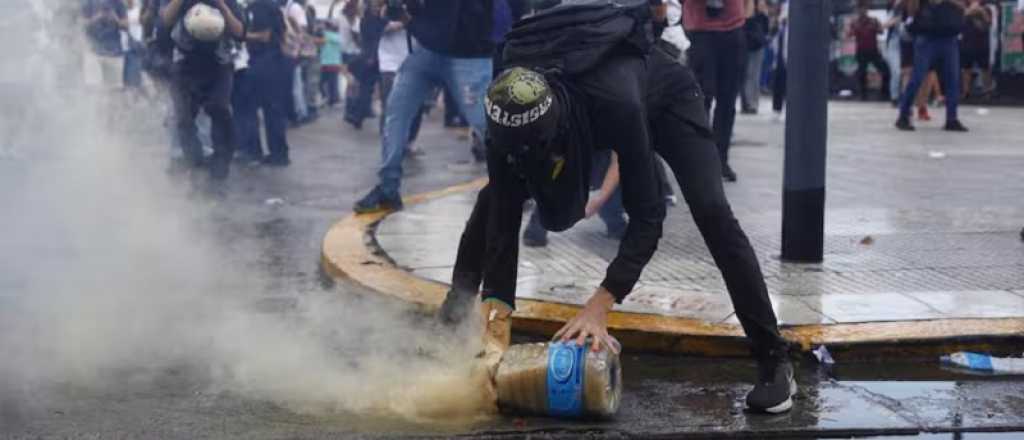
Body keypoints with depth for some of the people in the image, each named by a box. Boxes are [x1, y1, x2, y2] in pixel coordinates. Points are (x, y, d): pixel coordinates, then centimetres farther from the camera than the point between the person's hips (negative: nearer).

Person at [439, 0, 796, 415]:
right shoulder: (509, 111, -35)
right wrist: (496, 319, -34)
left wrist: (599, 305, -51)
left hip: (664, 96, -4)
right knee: (494, 198, -8)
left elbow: (647, 214, -44)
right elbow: (504, 217, -30)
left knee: (711, 211, -23)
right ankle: (455, 311, 12)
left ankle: (774, 362, -16)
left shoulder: (615, 103, -48)